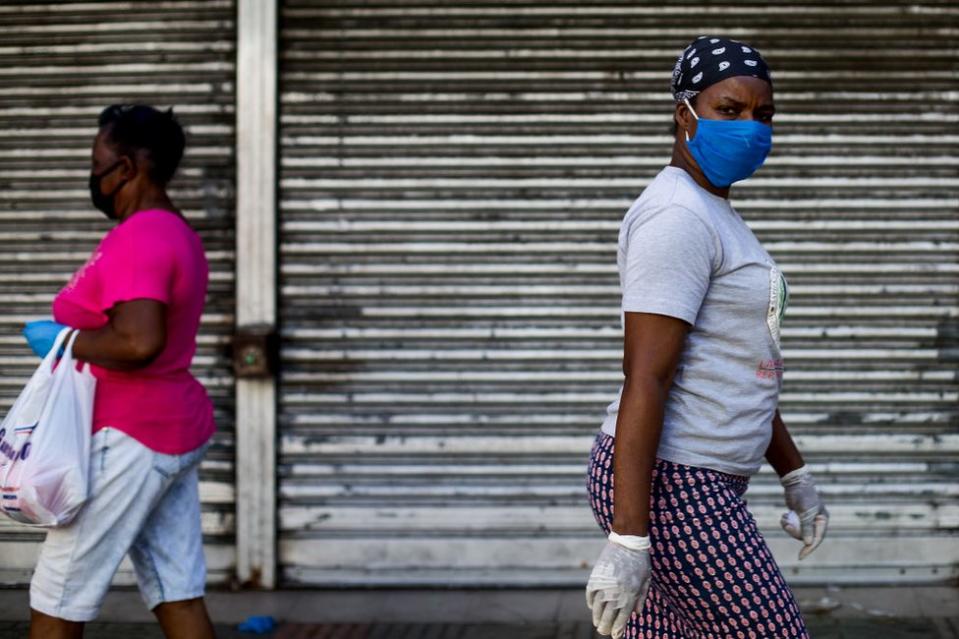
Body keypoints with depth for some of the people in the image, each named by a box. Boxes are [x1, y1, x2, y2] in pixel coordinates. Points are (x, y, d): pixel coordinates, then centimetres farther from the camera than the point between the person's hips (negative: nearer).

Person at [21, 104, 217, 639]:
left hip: (129, 439, -10)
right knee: (178, 594, 9)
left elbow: (139, 342, -30)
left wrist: (63, 340, -17)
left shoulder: (137, 239, -17)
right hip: (176, 431, 10)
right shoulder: (177, 233, 15)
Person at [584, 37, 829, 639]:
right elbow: (644, 382, -23)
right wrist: (627, 541, -26)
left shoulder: (711, 216, 16)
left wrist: (795, 474, 25)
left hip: (692, 482, 10)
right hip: (669, 492, -10)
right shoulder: (677, 220, -17)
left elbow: (740, 368, 24)